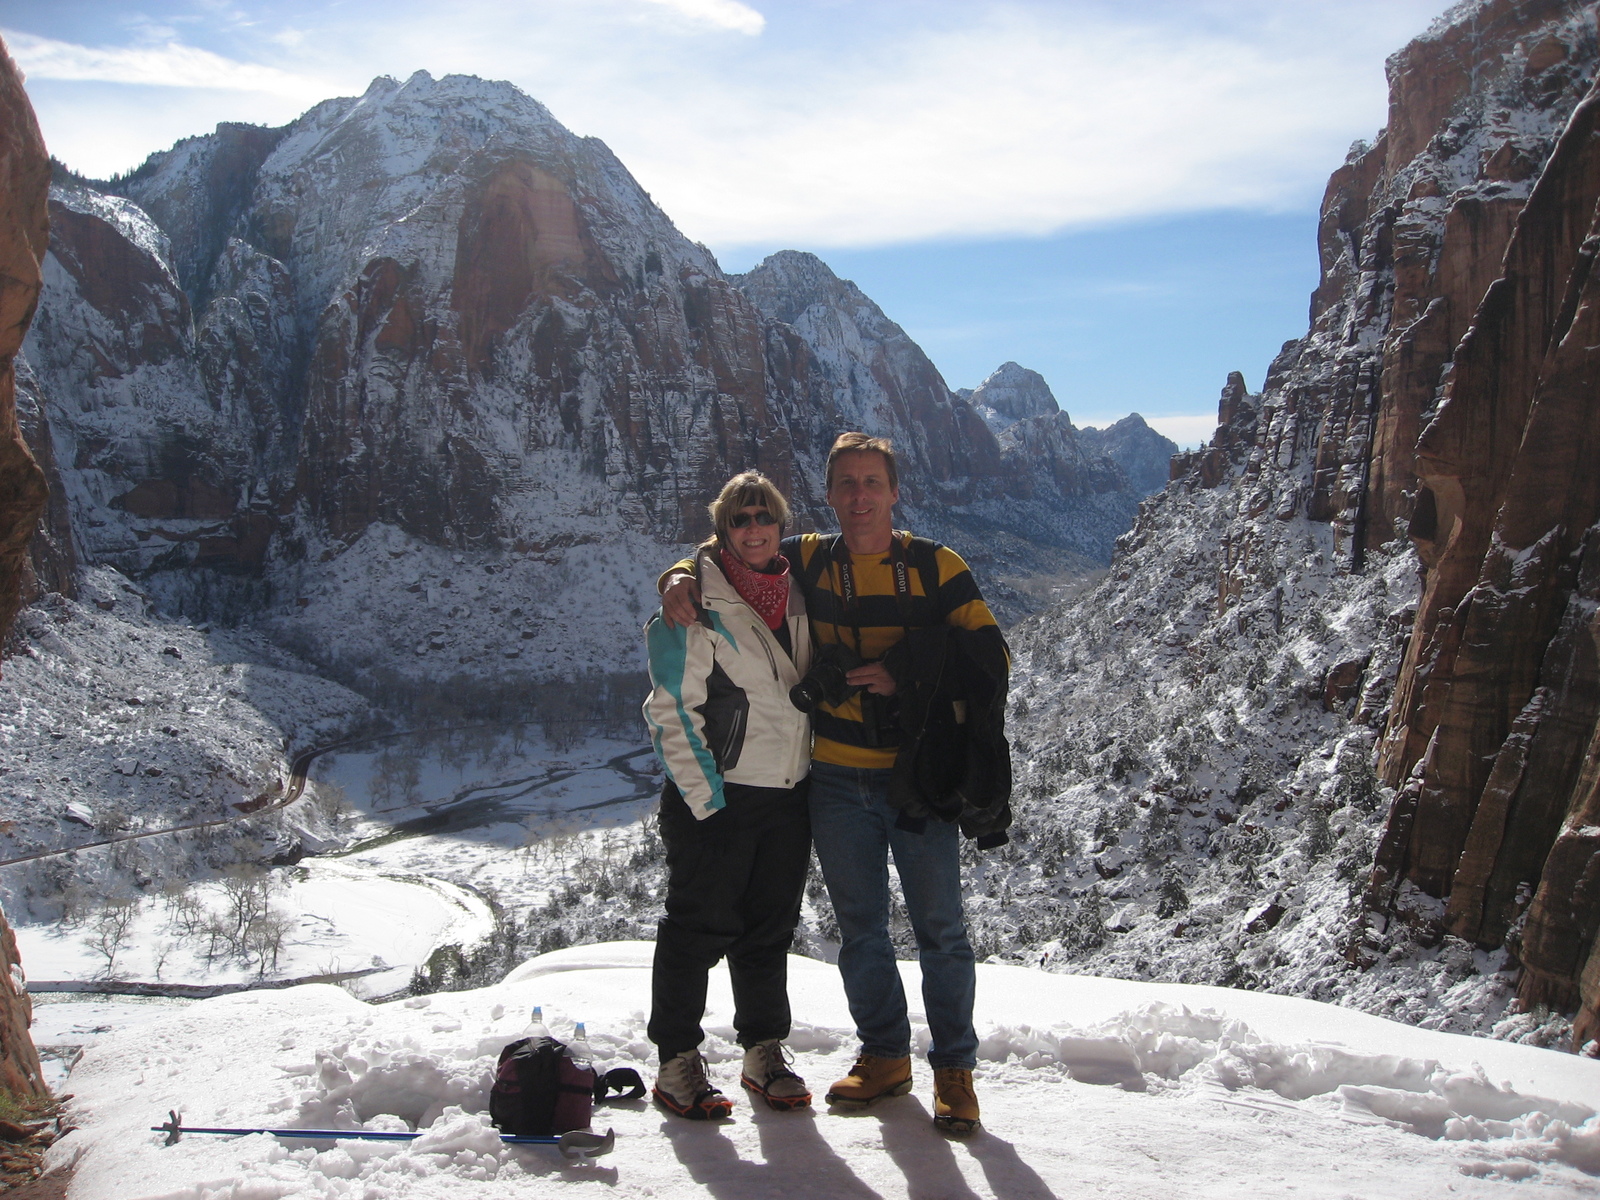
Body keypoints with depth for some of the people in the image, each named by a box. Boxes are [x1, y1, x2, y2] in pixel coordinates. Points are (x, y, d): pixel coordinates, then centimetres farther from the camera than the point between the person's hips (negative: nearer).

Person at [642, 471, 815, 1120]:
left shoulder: (797, 596, 9)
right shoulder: (695, 603, -9)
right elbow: (671, 710, -12)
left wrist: (818, 775, 15)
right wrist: (704, 797, -16)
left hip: (789, 794, 6)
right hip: (716, 797, -6)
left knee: (771, 927, 13)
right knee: (700, 926, 1)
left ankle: (765, 1052, 26)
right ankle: (678, 1063, 14)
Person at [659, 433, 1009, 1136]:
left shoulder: (936, 567, -3)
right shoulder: (805, 561, 3)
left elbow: (990, 658, -4)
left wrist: (907, 677, -17)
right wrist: (681, 578, -9)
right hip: (838, 780, 3)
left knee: (940, 927, 5)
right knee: (859, 926, 13)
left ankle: (954, 1069, 20)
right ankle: (884, 1055, 30)